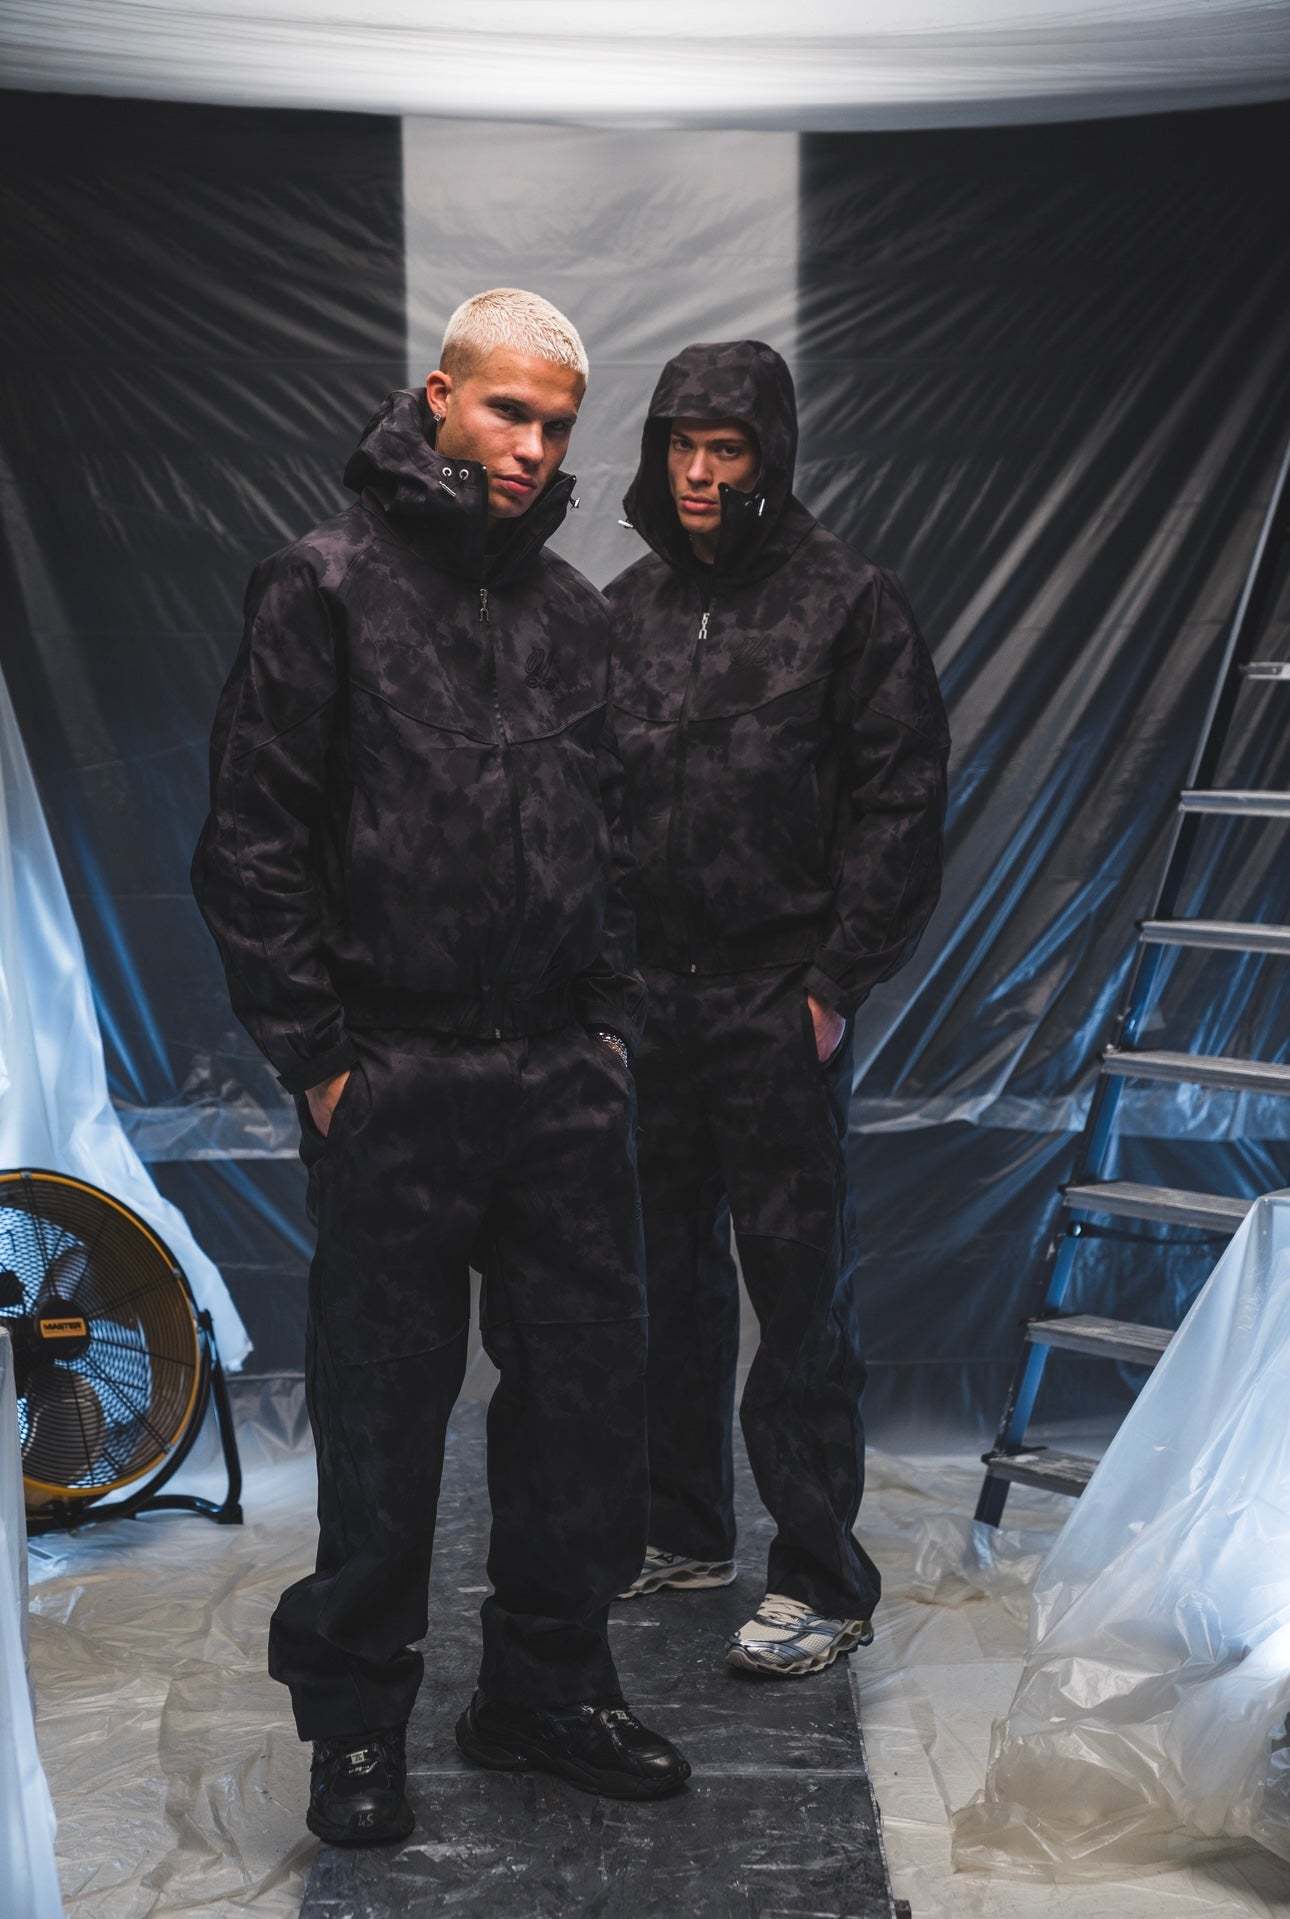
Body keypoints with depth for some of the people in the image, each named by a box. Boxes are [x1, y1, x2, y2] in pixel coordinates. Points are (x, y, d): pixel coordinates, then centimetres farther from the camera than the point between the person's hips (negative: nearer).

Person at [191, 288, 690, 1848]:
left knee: (588, 1395, 10)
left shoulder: (572, 610, 14)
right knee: (383, 1419, 5)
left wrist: (613, 1019, 9)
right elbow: (252, 843, -7)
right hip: (392, 1087, -5)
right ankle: (355, 1722, 22)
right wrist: (318, 1060, -11)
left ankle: (549, 1687, 28)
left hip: (566, 1081, 5)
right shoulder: (327, 585, -3)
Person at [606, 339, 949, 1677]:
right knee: (669, 1275, 14)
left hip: (781, 1006, -5)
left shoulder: (846, 603, -4)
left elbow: (900, 803, -6)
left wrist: (840, 981, -11)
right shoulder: (624, 609, 11)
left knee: (800, 1291, -1)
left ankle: (822, 1582, 9)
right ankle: (684, 1530, 29)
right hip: (648, 1003, 5)